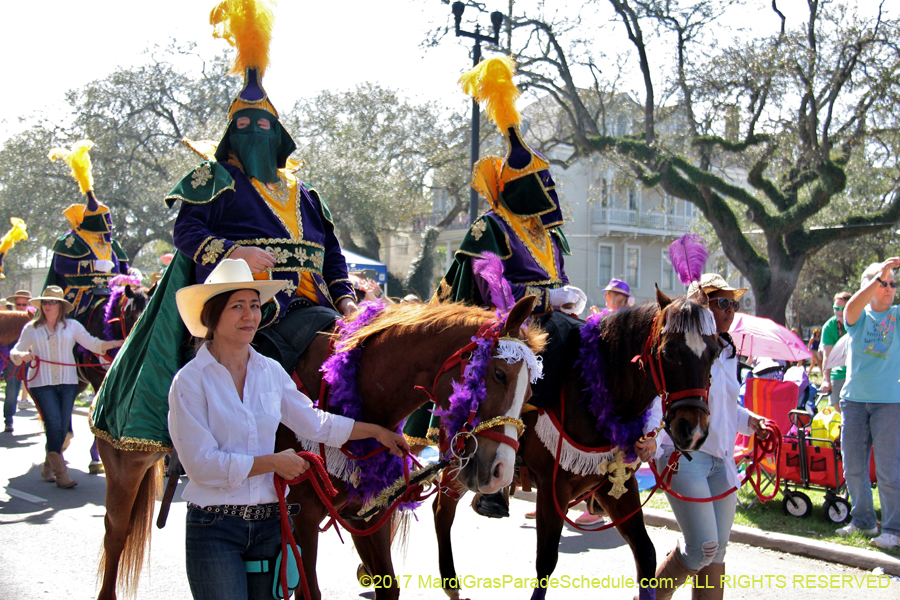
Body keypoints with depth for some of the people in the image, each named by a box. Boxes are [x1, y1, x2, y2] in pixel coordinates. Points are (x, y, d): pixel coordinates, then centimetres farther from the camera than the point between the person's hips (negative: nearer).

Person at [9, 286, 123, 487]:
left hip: (67, 382, 2)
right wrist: (22, 355, -15)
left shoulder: (72, 326, 9)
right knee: (54, 425, -10)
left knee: (62, 427, 4)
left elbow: (93, 344, 5)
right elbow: (15, 352, 9)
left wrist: (118, 343, -8)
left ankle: (48, 467, 23)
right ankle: (61, 474, -7)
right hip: (41, 383, -2)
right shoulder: (31, 328, 9)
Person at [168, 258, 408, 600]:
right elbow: (201, 463, -14)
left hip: (270, 523, 5)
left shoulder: (271, 371, 7)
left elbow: (314, 423, 18)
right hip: (214, 528, -5)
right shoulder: (190, 381, -9)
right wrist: (273, 462, -12)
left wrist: (377, 431, 18)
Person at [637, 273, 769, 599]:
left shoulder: (728, 354, 15)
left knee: (717, 552, 7)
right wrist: (649, 435, -35)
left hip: (721, 460, 8)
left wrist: (750, 421, 6)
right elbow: (656, 395, -18)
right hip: (683, 455, -8)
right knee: (702, 548, -12)